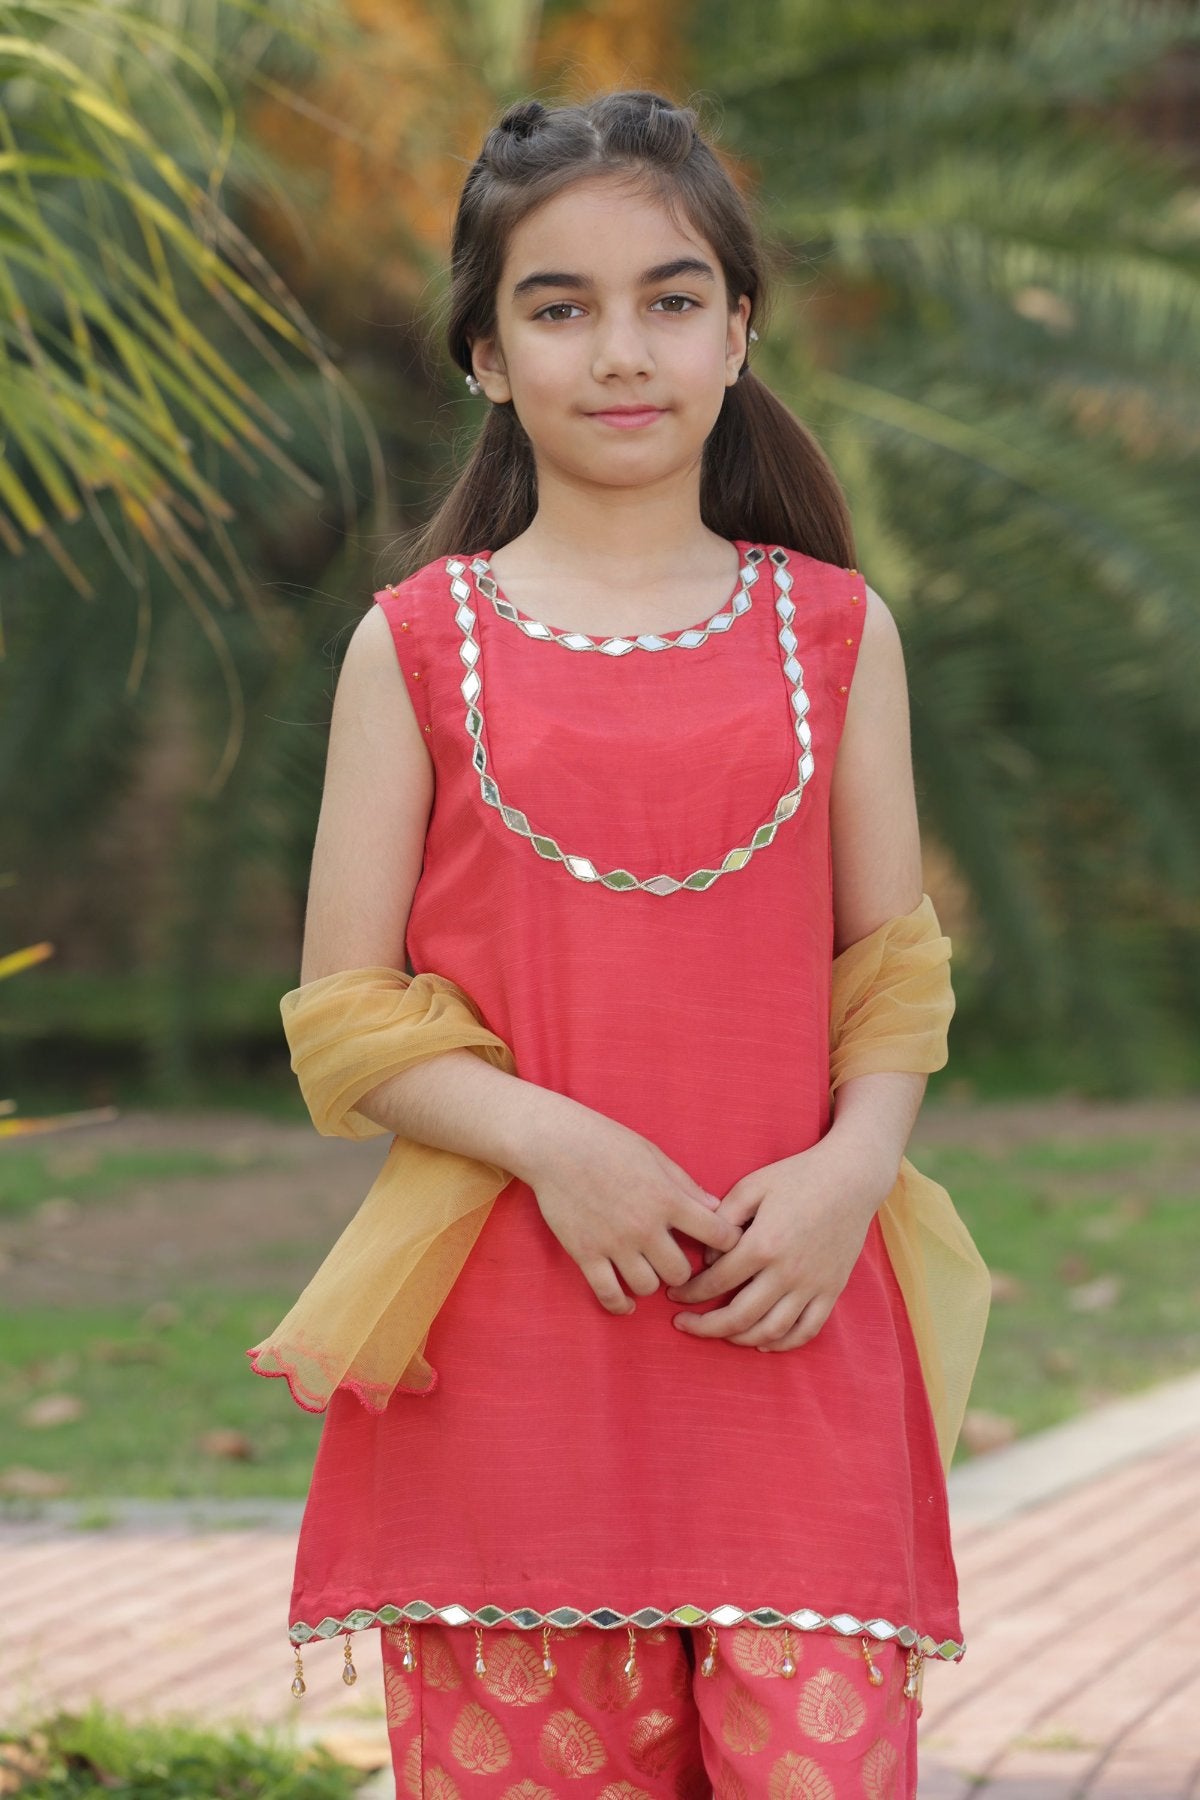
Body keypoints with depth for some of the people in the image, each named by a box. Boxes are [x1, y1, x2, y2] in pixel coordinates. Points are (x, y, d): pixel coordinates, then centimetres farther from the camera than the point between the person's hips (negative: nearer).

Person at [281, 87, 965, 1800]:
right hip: (503, 1355, -1)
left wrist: (851, 1170, -9)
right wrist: (548, 1137, -14)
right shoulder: (421, 646, 5)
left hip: (789, 1343, 1)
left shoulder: (834, 633, 10)